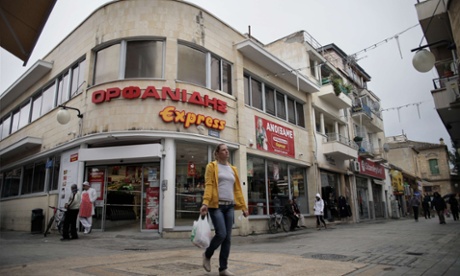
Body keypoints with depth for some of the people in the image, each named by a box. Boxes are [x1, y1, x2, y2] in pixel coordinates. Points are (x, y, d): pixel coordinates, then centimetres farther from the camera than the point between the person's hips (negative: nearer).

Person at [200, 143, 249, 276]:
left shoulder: (233, 169, 17)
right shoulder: (212, 166, 2)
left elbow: (237, 189, 15)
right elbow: (208, 186, -8)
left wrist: (243, 207, 10)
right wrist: (205, 203, -21)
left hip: (230, 206, 5)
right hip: (217, 205, -5)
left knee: (228, 238, 4)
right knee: (221, 234, -14)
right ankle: (207, 255, 15)